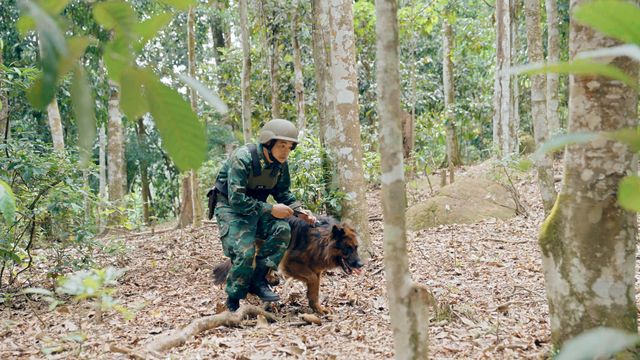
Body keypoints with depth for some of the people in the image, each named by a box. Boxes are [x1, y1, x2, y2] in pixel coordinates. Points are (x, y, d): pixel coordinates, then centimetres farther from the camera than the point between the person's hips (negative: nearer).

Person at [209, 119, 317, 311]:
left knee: (282, 230, -19)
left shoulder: (281, 163, -6)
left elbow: (282, 192, 9)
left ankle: (258, 281, -6)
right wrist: (271, 209, -30)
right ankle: (233, 301, -2)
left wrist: (298, 210, -10)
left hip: (257, 206, 6)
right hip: (230, 206, -6)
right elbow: (236, 199, -30)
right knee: (245, 251, -24)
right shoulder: (242, 158, -27)